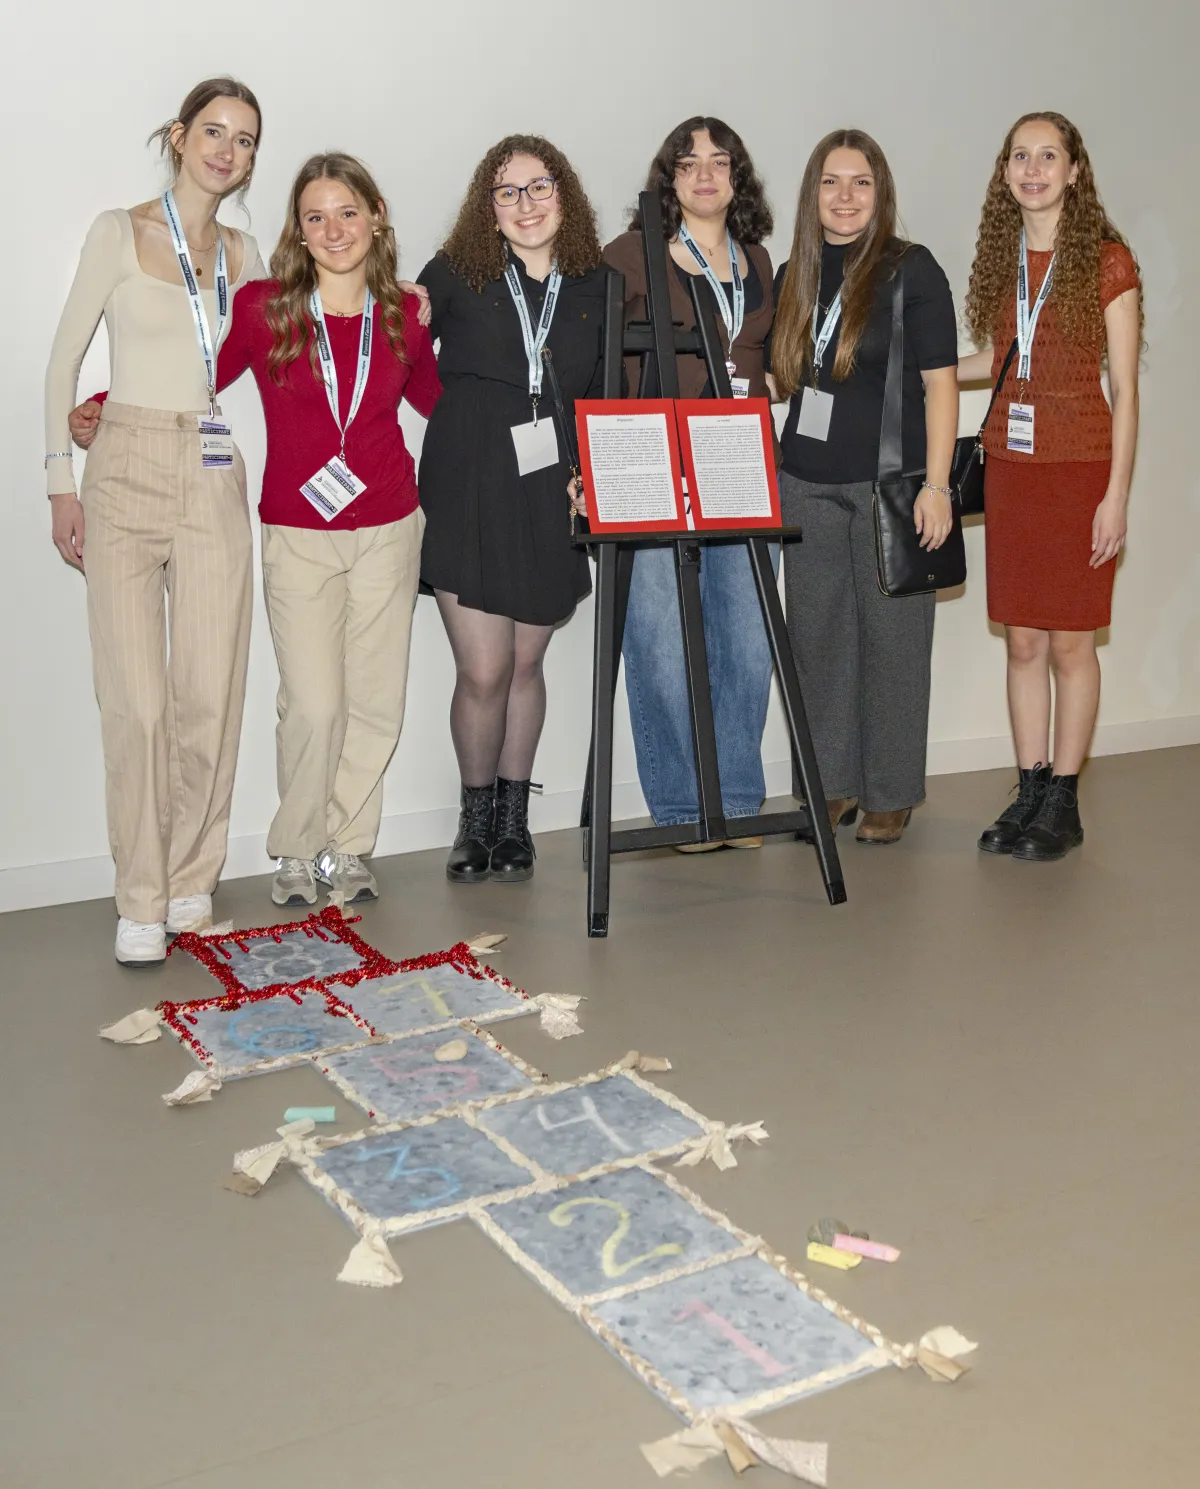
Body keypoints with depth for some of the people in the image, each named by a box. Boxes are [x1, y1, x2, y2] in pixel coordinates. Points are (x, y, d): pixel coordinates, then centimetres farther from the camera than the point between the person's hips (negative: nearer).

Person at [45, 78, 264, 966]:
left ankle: (193, 883, 15)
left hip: (214, 481, 4)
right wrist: (61, 481, -3)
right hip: (126, 471, -3)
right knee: (135, 698, -7)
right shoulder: (121, 232, 2)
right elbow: (65, 358, 2)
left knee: (209, 695, 0)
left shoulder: (242, 253, 13)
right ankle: (142, 901, 4)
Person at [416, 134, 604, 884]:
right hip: (467, 492, -2)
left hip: (552, 501, 2)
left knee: (526, 663, 10)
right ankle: (476, 815, 18)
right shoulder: (453, 275, 1)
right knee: (483, 672, -4)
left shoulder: (596, 287, 7)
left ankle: (514, 815, 26)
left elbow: (604, 398, 11)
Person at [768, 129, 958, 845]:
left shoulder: (912, 270, -4)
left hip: (892, 484, -5)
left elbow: (940, 383, -7)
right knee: (819, 637, 8)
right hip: (808, 484, 5)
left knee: (892, 638, 2)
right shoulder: (794, 275, 11)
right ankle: (833, 785, 21)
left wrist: (936, 484, -13)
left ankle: (892, 794, 14)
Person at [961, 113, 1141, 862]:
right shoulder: (1001, 257, 8)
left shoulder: (1106, 260, -6)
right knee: (1023, 638, 7)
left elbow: (1125, 388, -7)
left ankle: (1063, 806, 11)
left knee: (1070, 640, 1)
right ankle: (1030, 793, 17)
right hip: (1011, 463, 5)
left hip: (1080, 465, -5)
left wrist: (1116, 496, -12)